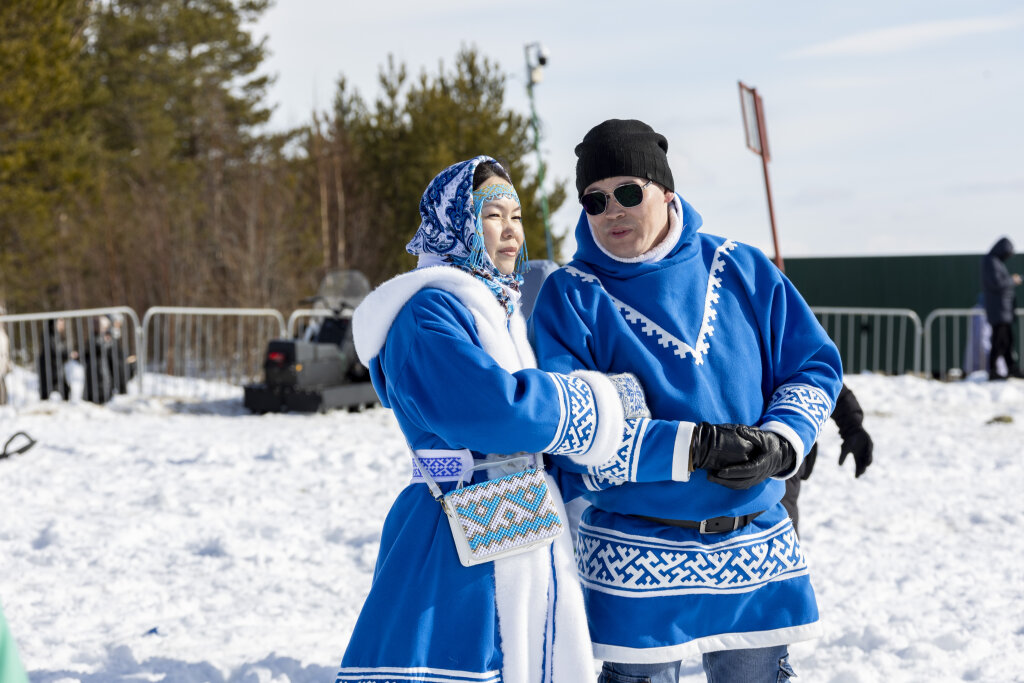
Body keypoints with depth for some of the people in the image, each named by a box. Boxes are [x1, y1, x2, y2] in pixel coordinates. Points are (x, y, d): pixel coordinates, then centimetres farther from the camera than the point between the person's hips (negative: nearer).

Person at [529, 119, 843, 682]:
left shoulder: (742, 270, 4)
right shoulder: (570, 297, -5)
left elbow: (814, 364, 8)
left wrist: (780, 443, -12)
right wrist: (690, 446, -21)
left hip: (757, 551, 3)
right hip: (638, 560, -3)